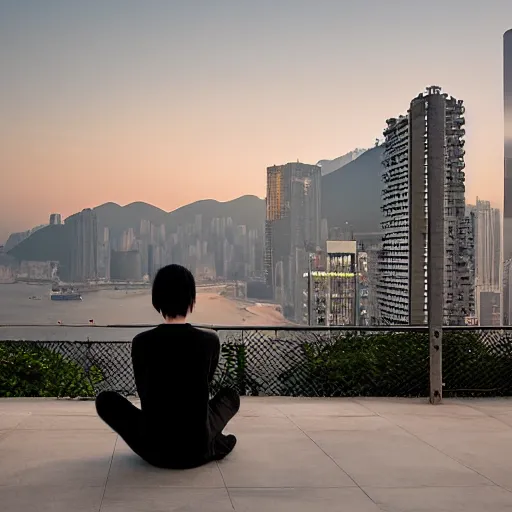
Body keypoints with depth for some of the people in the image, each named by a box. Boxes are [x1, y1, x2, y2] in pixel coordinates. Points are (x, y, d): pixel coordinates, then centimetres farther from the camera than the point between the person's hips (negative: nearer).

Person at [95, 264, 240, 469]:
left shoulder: (141, 342, -8)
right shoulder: (210, 340, -6)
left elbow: (144, 393, 8)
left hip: (154, 449, -1)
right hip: (198, 449, 1)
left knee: (105, 399, 23)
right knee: (231, 396, 30)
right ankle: (213, 444, 7)